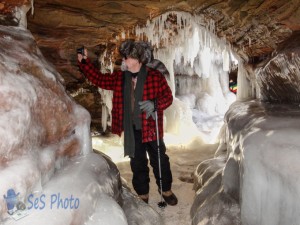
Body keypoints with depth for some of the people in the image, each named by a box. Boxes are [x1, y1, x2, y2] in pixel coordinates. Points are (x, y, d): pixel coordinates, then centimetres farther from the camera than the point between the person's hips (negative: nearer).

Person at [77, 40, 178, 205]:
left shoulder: (155, 76, -12)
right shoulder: (119, 77, 2)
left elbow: (168, 97, -8)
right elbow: (99, 79, 8)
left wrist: (155, 104, -27)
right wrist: (84, 62, 0)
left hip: (150, 128, -3)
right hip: (131, 130, 4)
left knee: (159, 160, 12)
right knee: (137, 163, 15)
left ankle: (166, 190, 34)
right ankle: (142, 194, 33)